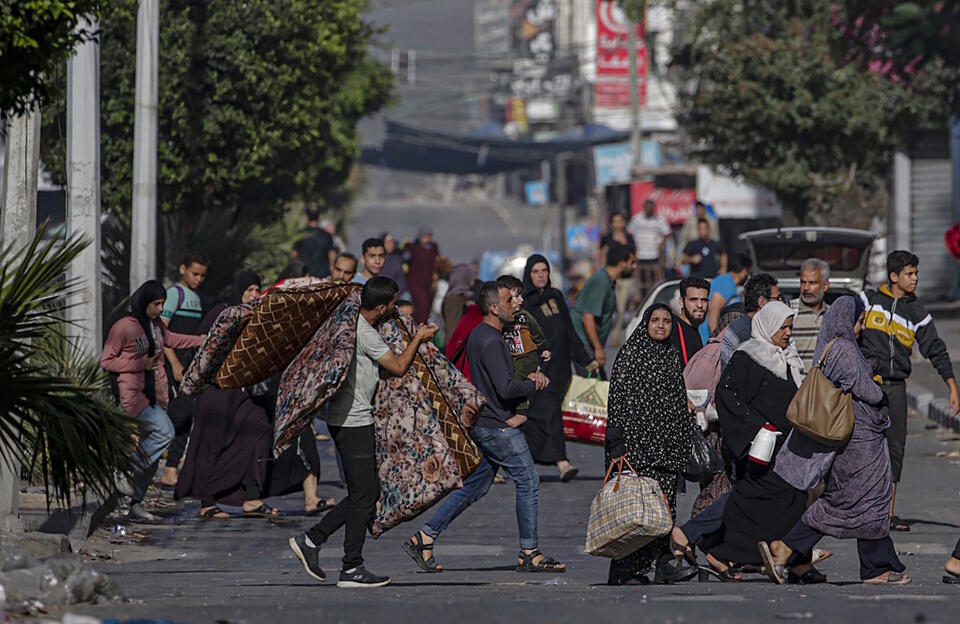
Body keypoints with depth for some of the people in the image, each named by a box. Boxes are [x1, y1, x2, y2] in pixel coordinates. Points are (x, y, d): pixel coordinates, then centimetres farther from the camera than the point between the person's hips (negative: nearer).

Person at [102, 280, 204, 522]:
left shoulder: (156, 325, 12)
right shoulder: (123, 327, -10)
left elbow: (171, 339, 33)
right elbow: (106, 361, -7)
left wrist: (203, 340, 31)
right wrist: (140, 364, -15)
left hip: (156, 394, 8)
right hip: (133, 393, -8)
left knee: (151, 449, 5)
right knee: (164, 432, -25)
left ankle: (136, 504, 10)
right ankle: (128, 477, -13)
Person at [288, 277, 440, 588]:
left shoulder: (352, 321, 9)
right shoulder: (365, 334, -20)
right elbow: (398, 367, -10)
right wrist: (419, 339, 5)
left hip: (350, 419, 10)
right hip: (352, 420, -10)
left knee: (367, 492, 13)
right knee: (363, 495, -5)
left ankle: (311, 540, 14)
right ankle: (352, 568, -1)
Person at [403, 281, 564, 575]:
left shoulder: (480, 335, 15)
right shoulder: (490, 341, -18)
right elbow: (506, 389, -24)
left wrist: (529, 376, 5)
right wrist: (534, 384, -7)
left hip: (483, 425, 10)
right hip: (498, 427, -10)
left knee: (475, 485, 12)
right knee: (528, 481, -2)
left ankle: (424, 539, 11)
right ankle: (529, 554, 2)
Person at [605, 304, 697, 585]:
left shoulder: (673, 356, 16)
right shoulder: (631, 352, 0)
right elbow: (617, 395, -4)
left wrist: (684, 444, 16)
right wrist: (616, 442, -11)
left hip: (666, 442, 6)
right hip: (637, 437, -5)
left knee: (665, 499, 0)